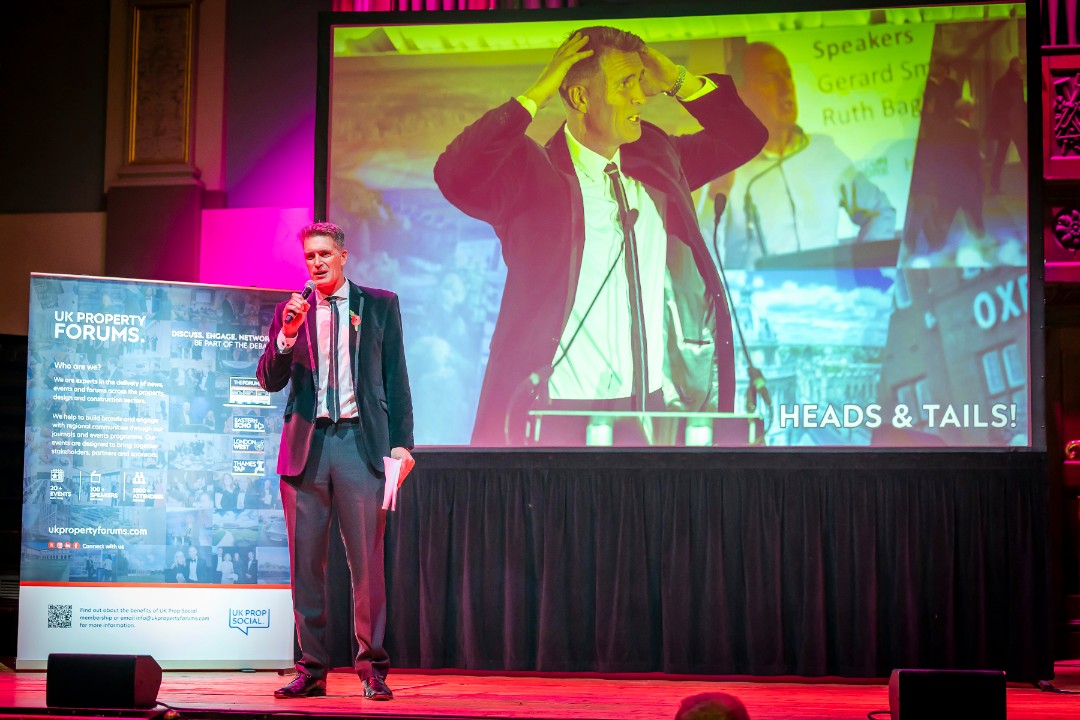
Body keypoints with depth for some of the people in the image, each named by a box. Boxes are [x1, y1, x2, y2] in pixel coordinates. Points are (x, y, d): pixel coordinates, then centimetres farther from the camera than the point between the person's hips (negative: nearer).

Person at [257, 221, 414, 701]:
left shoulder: (380, 305, 9)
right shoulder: (290, 311, 12)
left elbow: (396, 378, 7)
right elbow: (270, 381, 5)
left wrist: (401, 442, -1)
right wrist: (287, 334, -12)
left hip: (361, 442, -2)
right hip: (306, 445, 2)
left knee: (367, 560, -5)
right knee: (306, 563, 4)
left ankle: (372, 669, 2)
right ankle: (311, 670, 11)